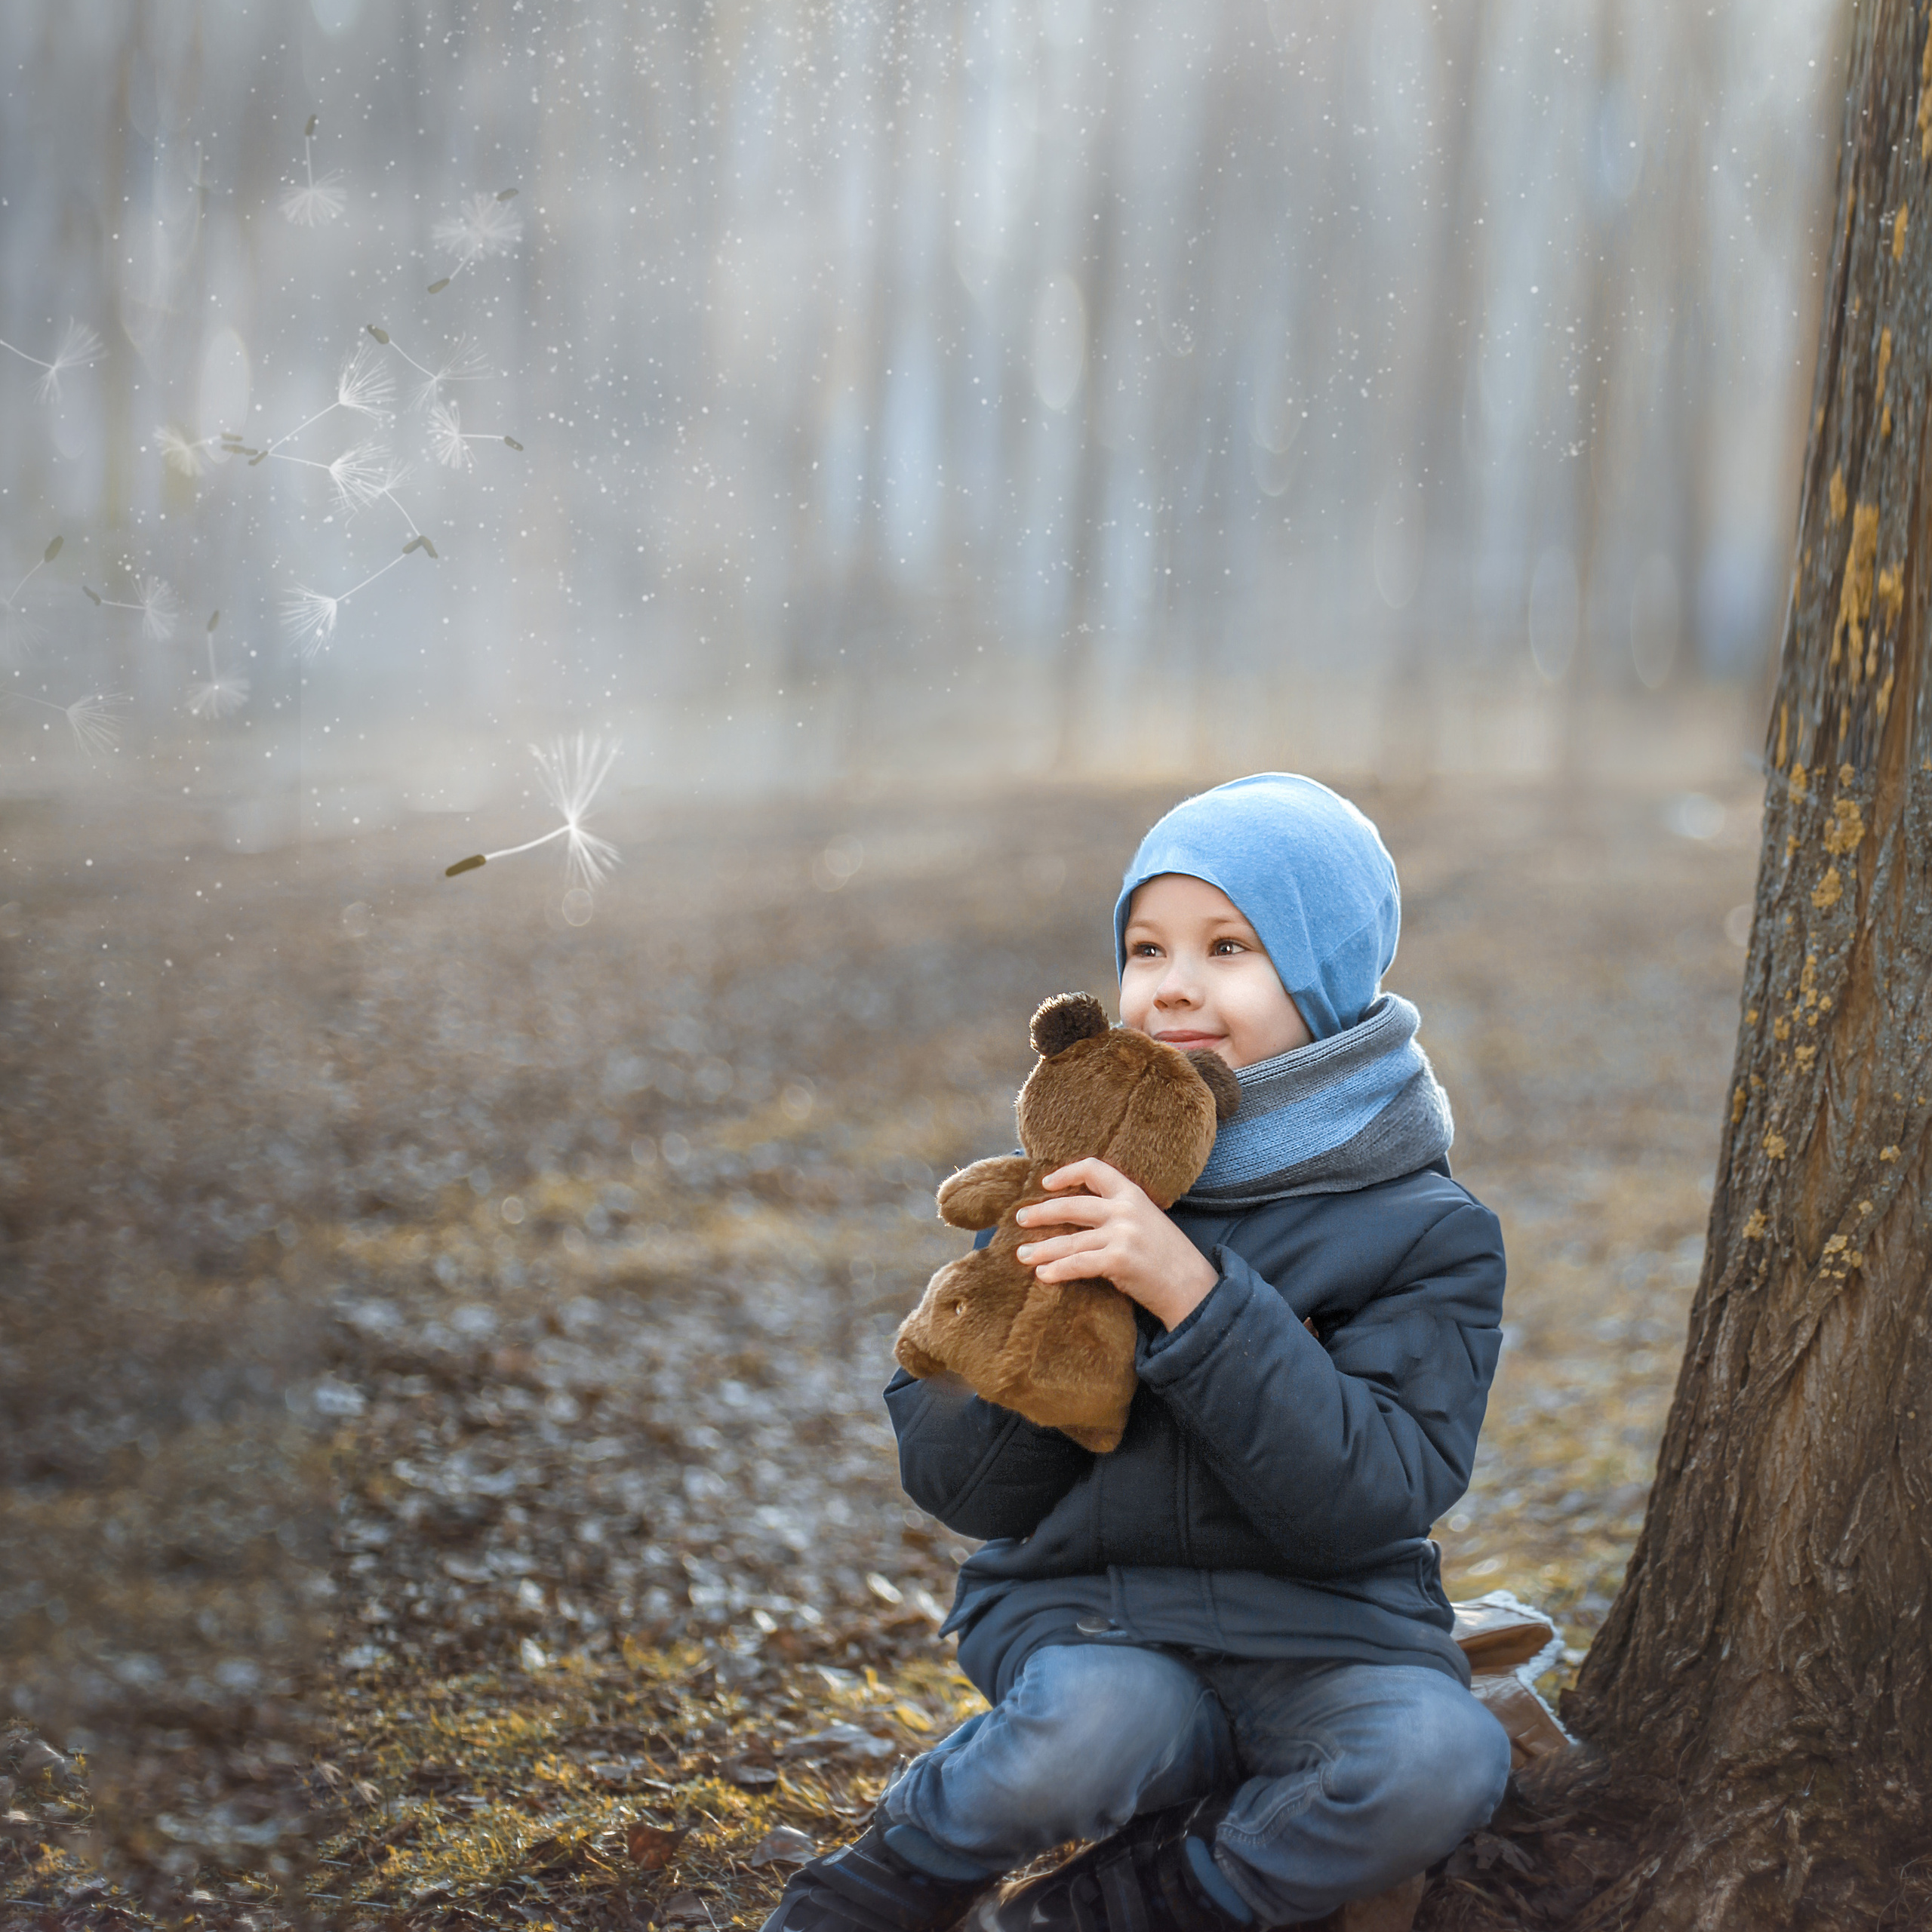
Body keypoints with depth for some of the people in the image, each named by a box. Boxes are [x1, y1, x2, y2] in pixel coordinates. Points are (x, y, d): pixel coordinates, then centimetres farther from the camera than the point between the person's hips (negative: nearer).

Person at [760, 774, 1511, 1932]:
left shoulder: (1424, 1231, -3)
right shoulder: (1075, 1181, 5)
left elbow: (1369, 1500, -16)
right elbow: (958, 1486, 4)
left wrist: (1195, 1295, -25)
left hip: (1322, 1630, 0)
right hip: (1084, 1617, 0)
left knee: (1441, 1763, -32)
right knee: (1096, 1729, -35)